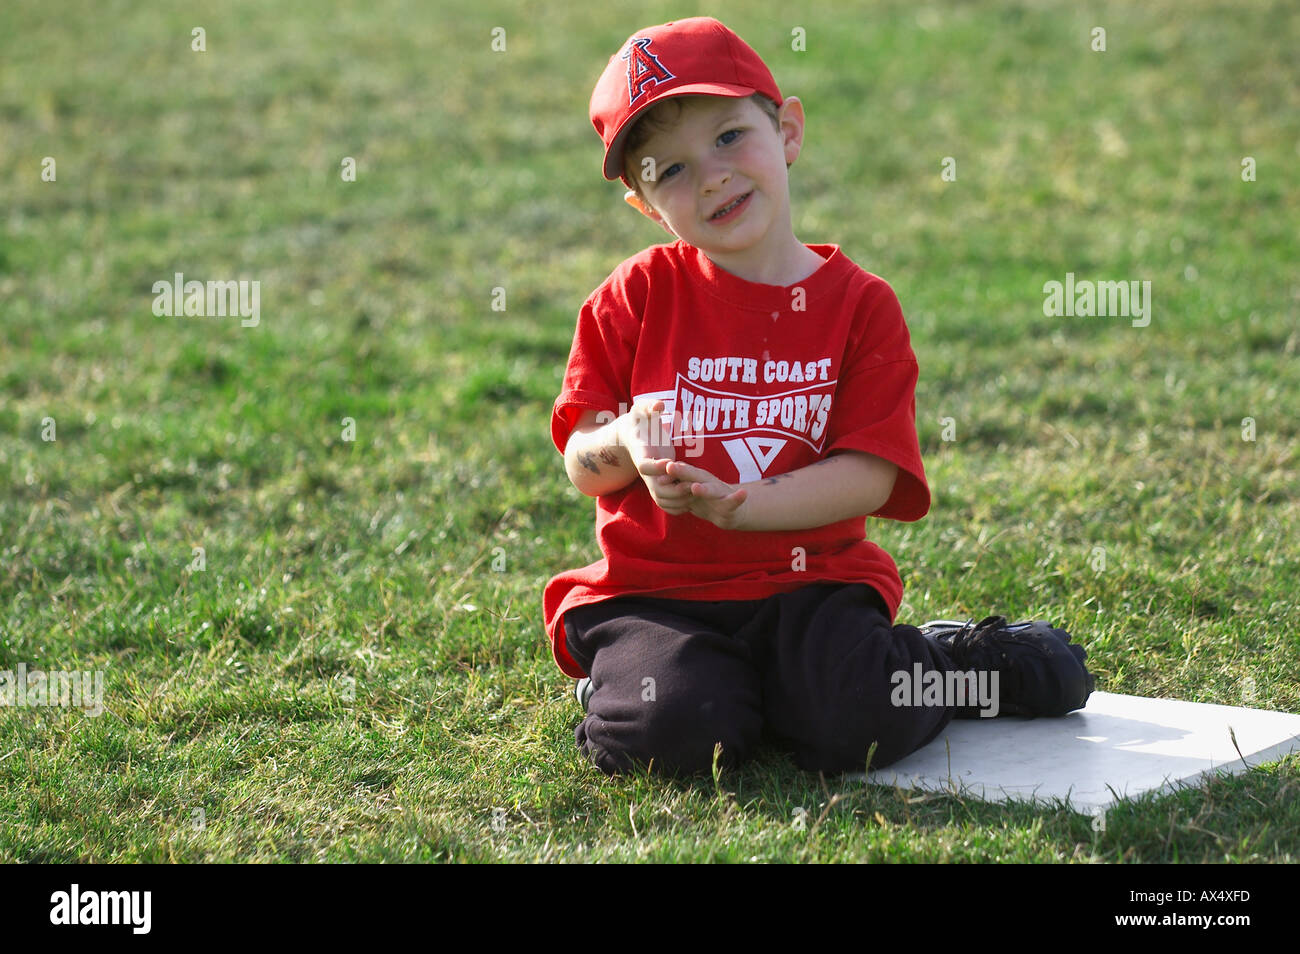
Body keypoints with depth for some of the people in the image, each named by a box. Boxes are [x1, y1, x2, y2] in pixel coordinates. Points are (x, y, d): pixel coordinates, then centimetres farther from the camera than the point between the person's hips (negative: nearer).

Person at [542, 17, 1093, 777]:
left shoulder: (862, 305, 2)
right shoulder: (637, 297, 4)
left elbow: (870, 476, -8)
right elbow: (582, 464, 1)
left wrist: (735, 506, -23)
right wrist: (626, 448, -24)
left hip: (806, 581, 0)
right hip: (654, 591, 0)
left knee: (857, 728, -25)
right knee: (674, 737, -29)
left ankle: (944, 666, 9)